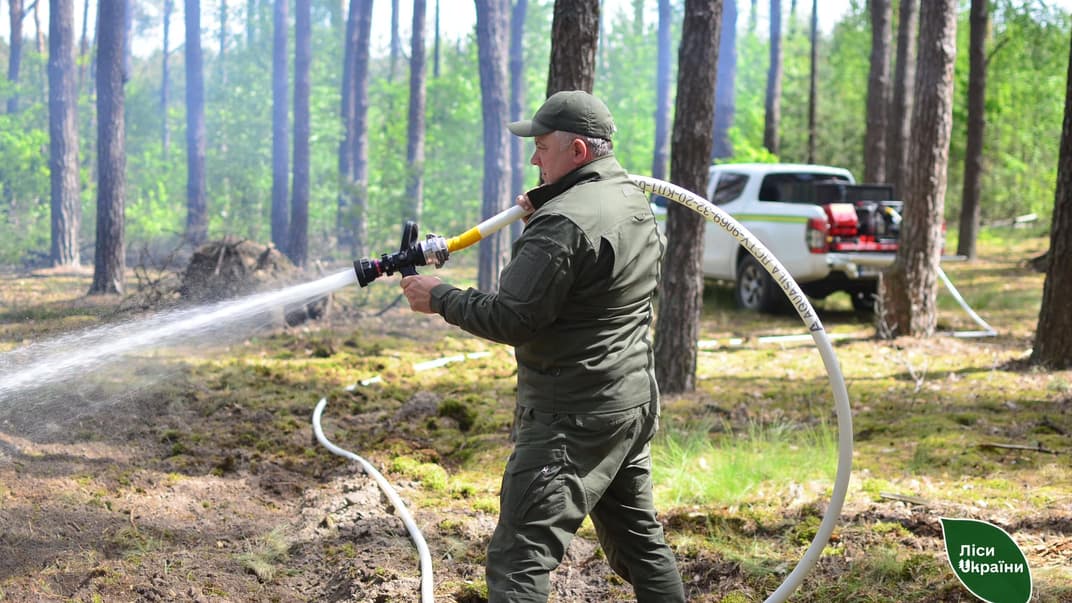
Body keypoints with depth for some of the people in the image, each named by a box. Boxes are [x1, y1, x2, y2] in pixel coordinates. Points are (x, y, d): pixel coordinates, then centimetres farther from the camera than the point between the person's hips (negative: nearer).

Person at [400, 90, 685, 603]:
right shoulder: (636, 201, 11)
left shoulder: (564, 223, -19)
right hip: (635, 401, 10)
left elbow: (512, 319, -22)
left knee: (519, 557, -11)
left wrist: (440, 299, -8)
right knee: (639, 538, 20)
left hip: (574, 417, -10)